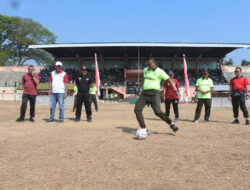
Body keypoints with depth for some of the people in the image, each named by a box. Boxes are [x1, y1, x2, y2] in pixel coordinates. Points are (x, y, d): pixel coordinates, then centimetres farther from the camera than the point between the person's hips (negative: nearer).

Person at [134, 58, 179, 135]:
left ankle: (171, 124, 6)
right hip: (144, 93, 6)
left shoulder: (159, 71, -6)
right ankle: (144, 129, 1)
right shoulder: (145, 70, 14)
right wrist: (139, 88, 36)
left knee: (158, 112, -18)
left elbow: (169, 80, -11)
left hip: (154, 93, -6)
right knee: (137, 109, -8)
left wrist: (176, 90, -22)